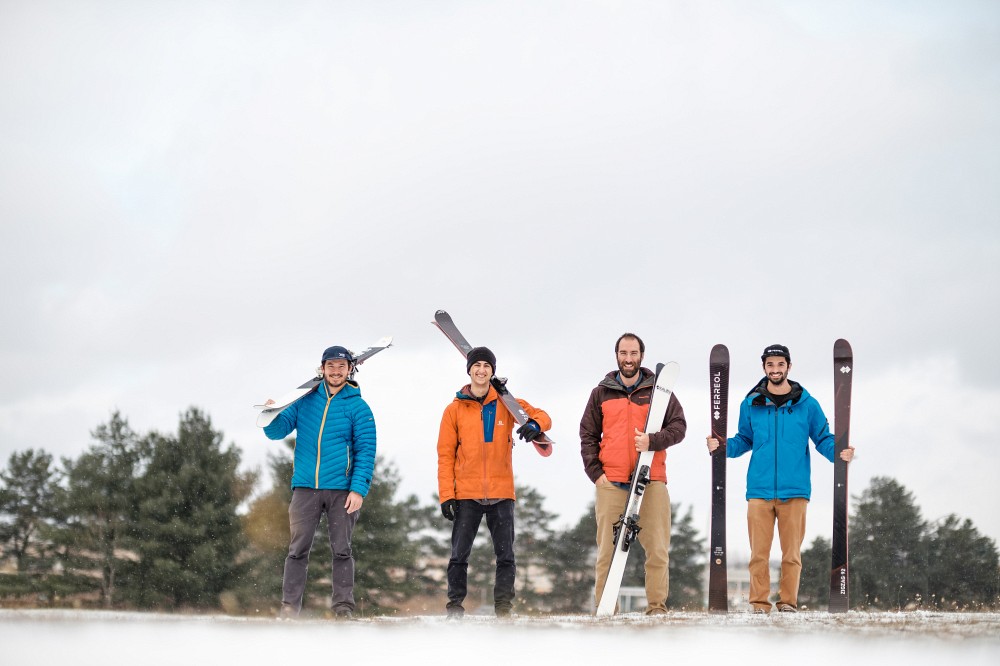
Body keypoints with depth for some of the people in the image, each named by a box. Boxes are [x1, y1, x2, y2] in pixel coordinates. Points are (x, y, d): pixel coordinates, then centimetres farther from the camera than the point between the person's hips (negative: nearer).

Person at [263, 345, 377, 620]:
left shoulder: (358, 407, 3)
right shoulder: (306, 401, 10)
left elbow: (366, 451, -2)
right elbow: (278, 430, 7)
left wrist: (358, 489, -12)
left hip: (341, 490, -1)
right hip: (305, 487, 2)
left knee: (341, 549, 0)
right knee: (298, 549, -1)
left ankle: (343, 606, 5)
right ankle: (289, 606, 2)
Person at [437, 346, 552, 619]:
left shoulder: (506, 404, 7)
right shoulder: (455, 410, 4)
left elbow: (542, 416, 10)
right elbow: (445, 455, 3)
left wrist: (534, 425, -15)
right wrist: (446, 495, -5)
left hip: (501, 493, 1)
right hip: (466, 494, -1)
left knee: (505, 555, 1)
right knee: (459, 554, 0)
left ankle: (503, 606, 7)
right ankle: (455, 605, 8)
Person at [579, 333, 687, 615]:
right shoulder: (601, 393, 12)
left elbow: (679, 426, 5)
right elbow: (588, 435, 13)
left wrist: (653, 440, -13)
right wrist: (595, 472, 2)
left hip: (651, 481, 0)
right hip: (610, 482, 1)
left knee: (657, 548, -4)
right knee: (607, 548, -1)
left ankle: (657, 606, 2)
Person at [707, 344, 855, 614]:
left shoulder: (807, 404, 5)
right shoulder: (750, 404, 10)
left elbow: (823, 438, 10)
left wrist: (839, 452, -10)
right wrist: (722, 446, -1)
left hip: (794, 490, -1)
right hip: (760, 490, 1)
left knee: (792, 552, 1)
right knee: (759, 552, -2)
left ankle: (788, 602, 10)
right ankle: (759, 603, 5)